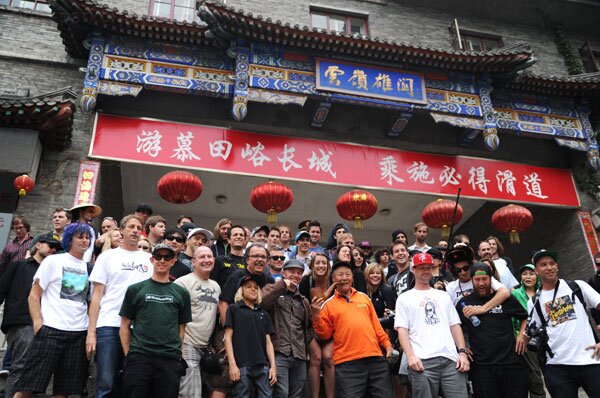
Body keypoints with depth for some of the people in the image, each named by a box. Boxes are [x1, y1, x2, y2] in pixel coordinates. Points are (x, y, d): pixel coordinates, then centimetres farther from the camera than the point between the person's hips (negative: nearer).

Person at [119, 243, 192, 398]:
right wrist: (128, 354, 0)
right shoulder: (135, 289, 7)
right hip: (138, 358, -1)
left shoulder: (181, 293, 11)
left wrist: (177, 354, 3)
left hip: (170, 361, 1)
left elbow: (181, 328, 12)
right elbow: (125, 326, 7)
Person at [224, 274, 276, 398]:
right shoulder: (234, 309, 7)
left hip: (263, 365, 4)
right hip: (242, 365, -4)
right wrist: (232, 364, -9)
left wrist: (273, 366, 4)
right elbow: (228, 337, 1)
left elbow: (268, 342, 15)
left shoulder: (264, 314, 19)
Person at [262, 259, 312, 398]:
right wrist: (282, 285, -12)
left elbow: (310, 325, 31)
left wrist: (306, 339, 12)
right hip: (279, 352, -6)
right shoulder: (272, 290, 8)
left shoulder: (303, 301, 23)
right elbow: (262, 303, -14)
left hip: (300, 356, 6)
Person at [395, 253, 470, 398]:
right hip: (422, 361, -3)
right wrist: (410, 356, -12)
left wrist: (462, 352, 3)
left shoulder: (443, 296, 21)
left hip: (451, 359, 3)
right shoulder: (404, 298, 10)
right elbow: (402, 330, 1)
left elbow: (455, 325, 16)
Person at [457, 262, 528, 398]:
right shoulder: (464, 303, 5)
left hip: (512, 362, 1)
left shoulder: (505, 298, 5)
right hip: (482, 366, 0)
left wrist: (522, 334, 5)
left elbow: (525, 317, 19)